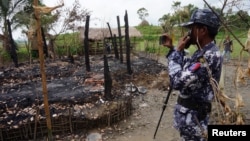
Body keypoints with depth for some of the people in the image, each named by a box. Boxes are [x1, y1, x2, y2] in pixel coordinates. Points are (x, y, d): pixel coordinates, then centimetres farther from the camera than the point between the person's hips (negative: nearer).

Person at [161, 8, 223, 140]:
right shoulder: (203, 52, 4)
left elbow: (177, 82, -31)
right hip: (189, 112, 9)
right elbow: (185, 69, 18)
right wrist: (172, 48, 7)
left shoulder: (211, 56, -27)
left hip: (193, 116, -9)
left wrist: (177, 50, -19)